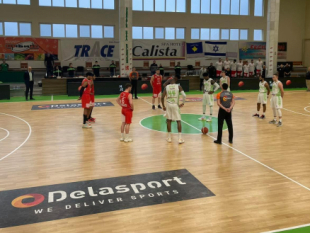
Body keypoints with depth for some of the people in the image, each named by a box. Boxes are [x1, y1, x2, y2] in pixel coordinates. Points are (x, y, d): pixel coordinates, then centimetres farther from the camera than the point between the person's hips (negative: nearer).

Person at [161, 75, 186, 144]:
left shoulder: (166, 87, 4)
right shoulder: (178, 86, 0)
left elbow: (162, 97, 0)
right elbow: (184, 95, -11)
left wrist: (163, 106, 11)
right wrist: (183, 103, 3)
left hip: (168, 105, 2)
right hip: (175, 105, -2)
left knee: (169, 120, 14)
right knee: (178, 121, 5)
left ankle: (169, 138, 18)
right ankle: (180, 138, 0)